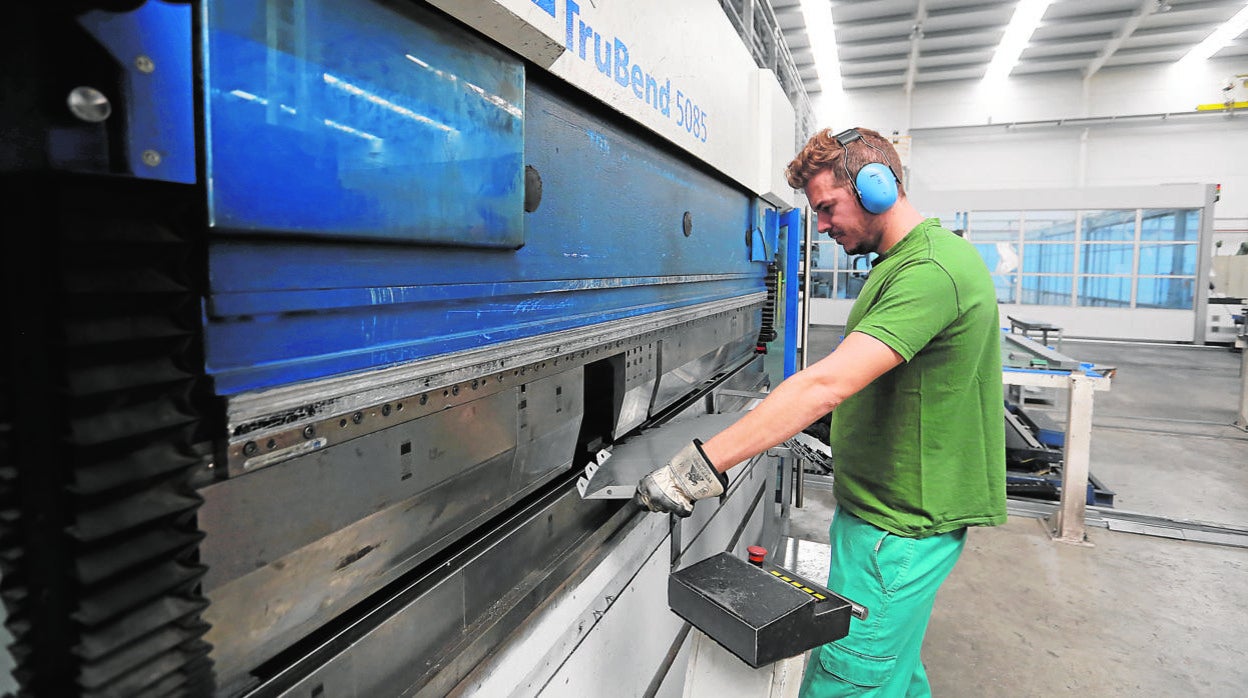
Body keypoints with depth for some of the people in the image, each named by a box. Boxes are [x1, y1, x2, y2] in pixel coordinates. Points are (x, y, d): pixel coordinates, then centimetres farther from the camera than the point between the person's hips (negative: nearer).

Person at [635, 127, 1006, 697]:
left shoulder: (931, 270, -22)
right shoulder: (902, 261, 13)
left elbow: (827, 383, -33)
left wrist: (700, 466, -34)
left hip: (898, 528, -10)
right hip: (892, 511, 10)